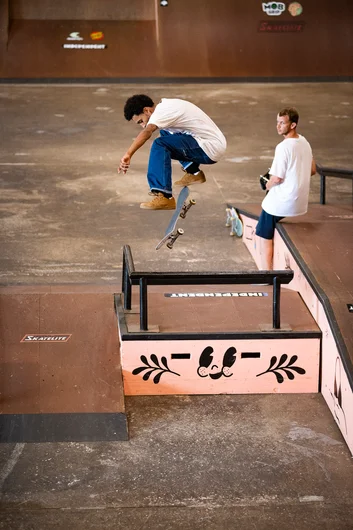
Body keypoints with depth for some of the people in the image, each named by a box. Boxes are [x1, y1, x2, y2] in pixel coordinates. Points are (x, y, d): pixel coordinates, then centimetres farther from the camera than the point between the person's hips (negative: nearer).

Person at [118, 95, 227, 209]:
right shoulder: (165, 107, 12)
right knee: (165, 133, 25)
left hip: (211, 148, -10)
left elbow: (146, 132, -34)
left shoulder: (163, 111, -17)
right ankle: (194, 173, 21)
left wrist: (128, 154, -43)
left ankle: (164, 197, -29)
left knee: (160, 144, -23)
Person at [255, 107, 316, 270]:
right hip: (301, 201, 9)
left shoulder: (283, 147, -22)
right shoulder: (304, 142, 5)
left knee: (264, 237, 4)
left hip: (282, 202, -9)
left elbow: (277, 178, -21)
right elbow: (312, 170, 16)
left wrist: (268, 185, -1)